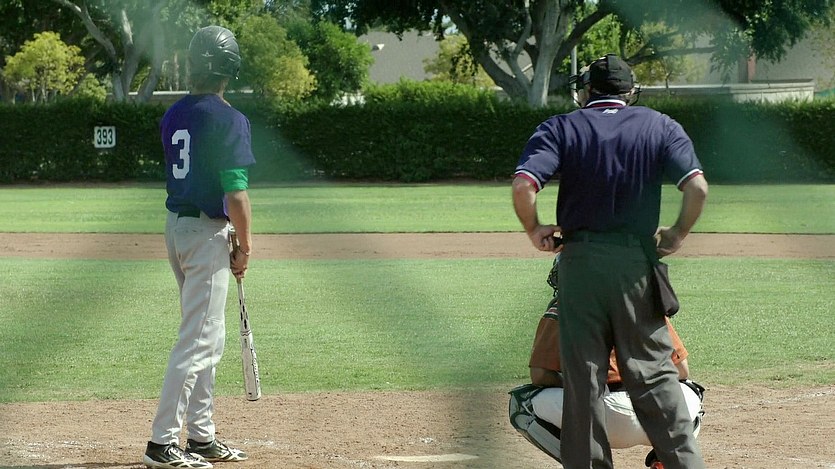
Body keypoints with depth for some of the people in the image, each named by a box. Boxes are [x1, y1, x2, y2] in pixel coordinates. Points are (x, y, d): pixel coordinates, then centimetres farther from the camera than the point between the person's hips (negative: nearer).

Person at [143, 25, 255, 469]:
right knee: (198, 341, -5)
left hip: (176, 226, 8)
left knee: (207, 337, 17)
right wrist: (245, 245, -7)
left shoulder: (173, 115, 8)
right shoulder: (229, 120, -15)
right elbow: (235, 191, -19)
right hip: (207, 233, -8)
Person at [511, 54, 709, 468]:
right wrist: (677, 235, 6)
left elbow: (524, 185, -12)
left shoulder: (560, 128, 5)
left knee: (582, 376, 5)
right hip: (637, 261, 1)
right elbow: (697, 186, -7)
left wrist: (534, 231, 3)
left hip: (579, 261, -1)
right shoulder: (660, 127, 8)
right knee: (652, 371, 5)